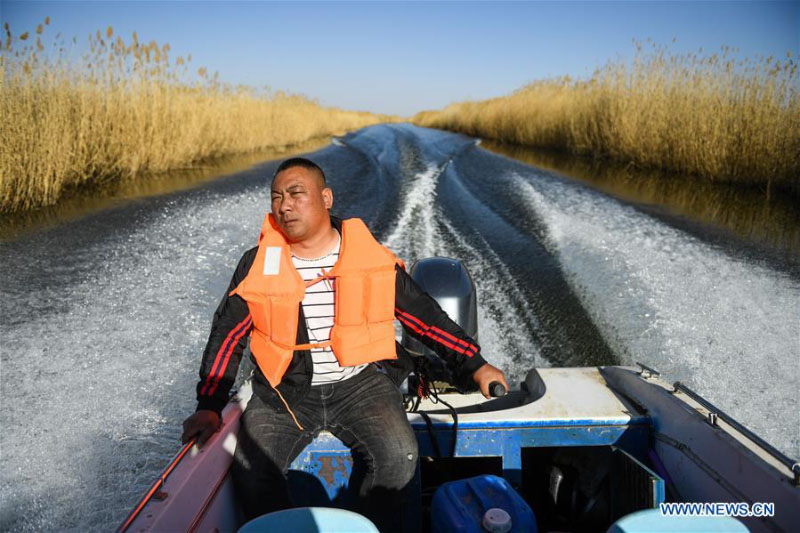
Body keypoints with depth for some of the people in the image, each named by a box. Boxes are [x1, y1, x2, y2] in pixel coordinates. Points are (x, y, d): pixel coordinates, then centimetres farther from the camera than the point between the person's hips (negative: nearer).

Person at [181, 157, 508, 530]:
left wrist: (474, 365, 4)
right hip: (285, 391, 1)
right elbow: (226, 336, 7)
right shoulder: (258, 264, 1)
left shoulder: (371, 257, -1)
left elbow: (426, 317, 6)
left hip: (359, 381, -1)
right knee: (249, 473, -21)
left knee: (399, 457, -23)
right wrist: (209, 406, 0)